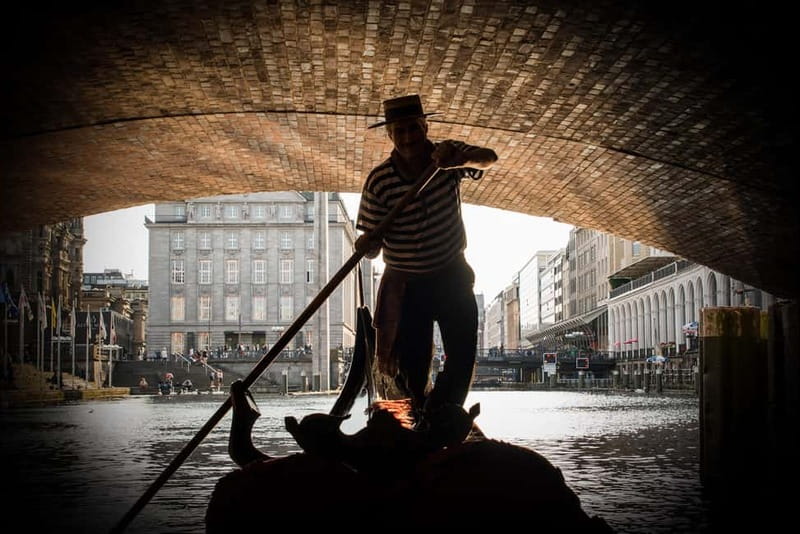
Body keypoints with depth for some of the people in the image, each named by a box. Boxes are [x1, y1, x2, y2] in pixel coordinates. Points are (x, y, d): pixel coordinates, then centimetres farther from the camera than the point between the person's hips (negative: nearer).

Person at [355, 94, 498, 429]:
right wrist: (367, 246, -36)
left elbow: (488, 159, -27)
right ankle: (422, 417, 32)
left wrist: (460, 160, -48)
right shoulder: (378, 181, -14)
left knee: (462, 357, -6)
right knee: (412, 366, 4)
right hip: (405, 284, -1)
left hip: (452, 277, 1)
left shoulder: (447, 155, -8)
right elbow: (372, 242, -12)